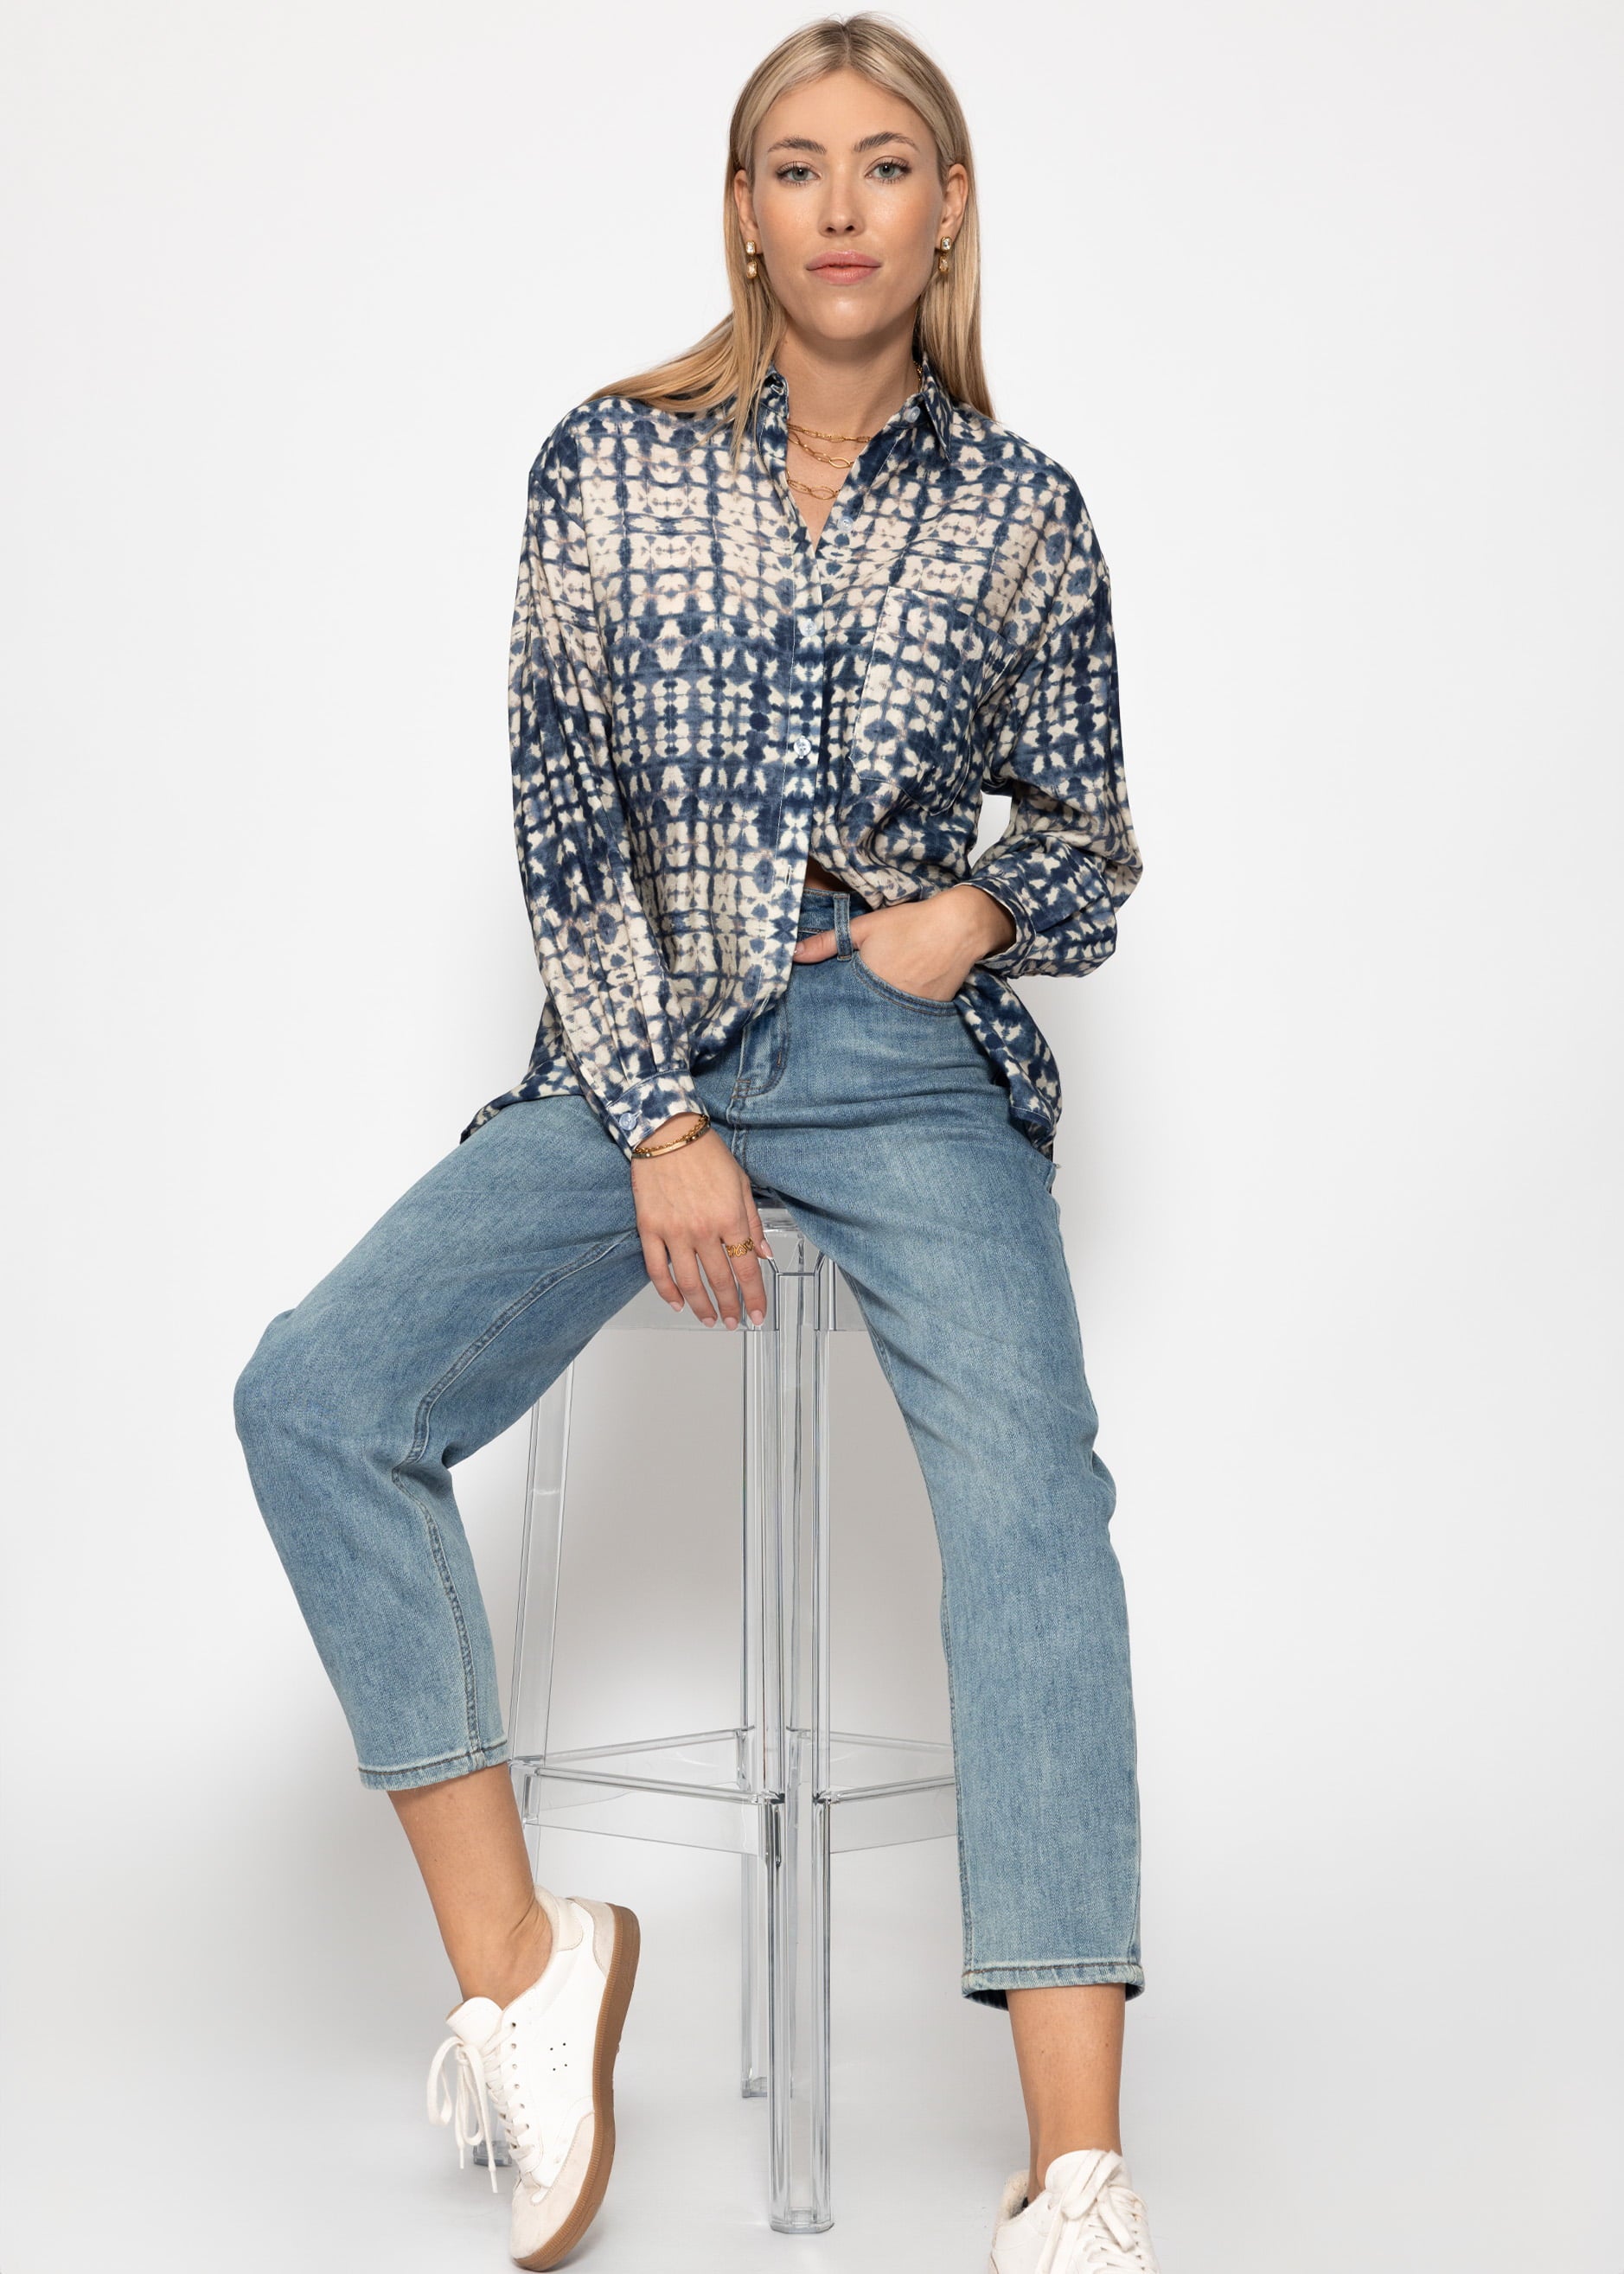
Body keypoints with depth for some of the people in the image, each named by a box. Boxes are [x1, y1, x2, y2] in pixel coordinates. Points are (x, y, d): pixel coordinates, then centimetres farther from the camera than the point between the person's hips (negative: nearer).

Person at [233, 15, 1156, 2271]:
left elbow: (1095, 833, 16)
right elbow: (566, 819, 1)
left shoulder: (1022, 511, 7)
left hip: (912, 1067, -1)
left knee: (1029, 1483, -27)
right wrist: (663, 1125, -8)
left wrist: (980, 908, -7)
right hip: (639, 1054, 2)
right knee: (314, 1397, -20)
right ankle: (515, 1965, -13)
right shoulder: (610, 461, 5)